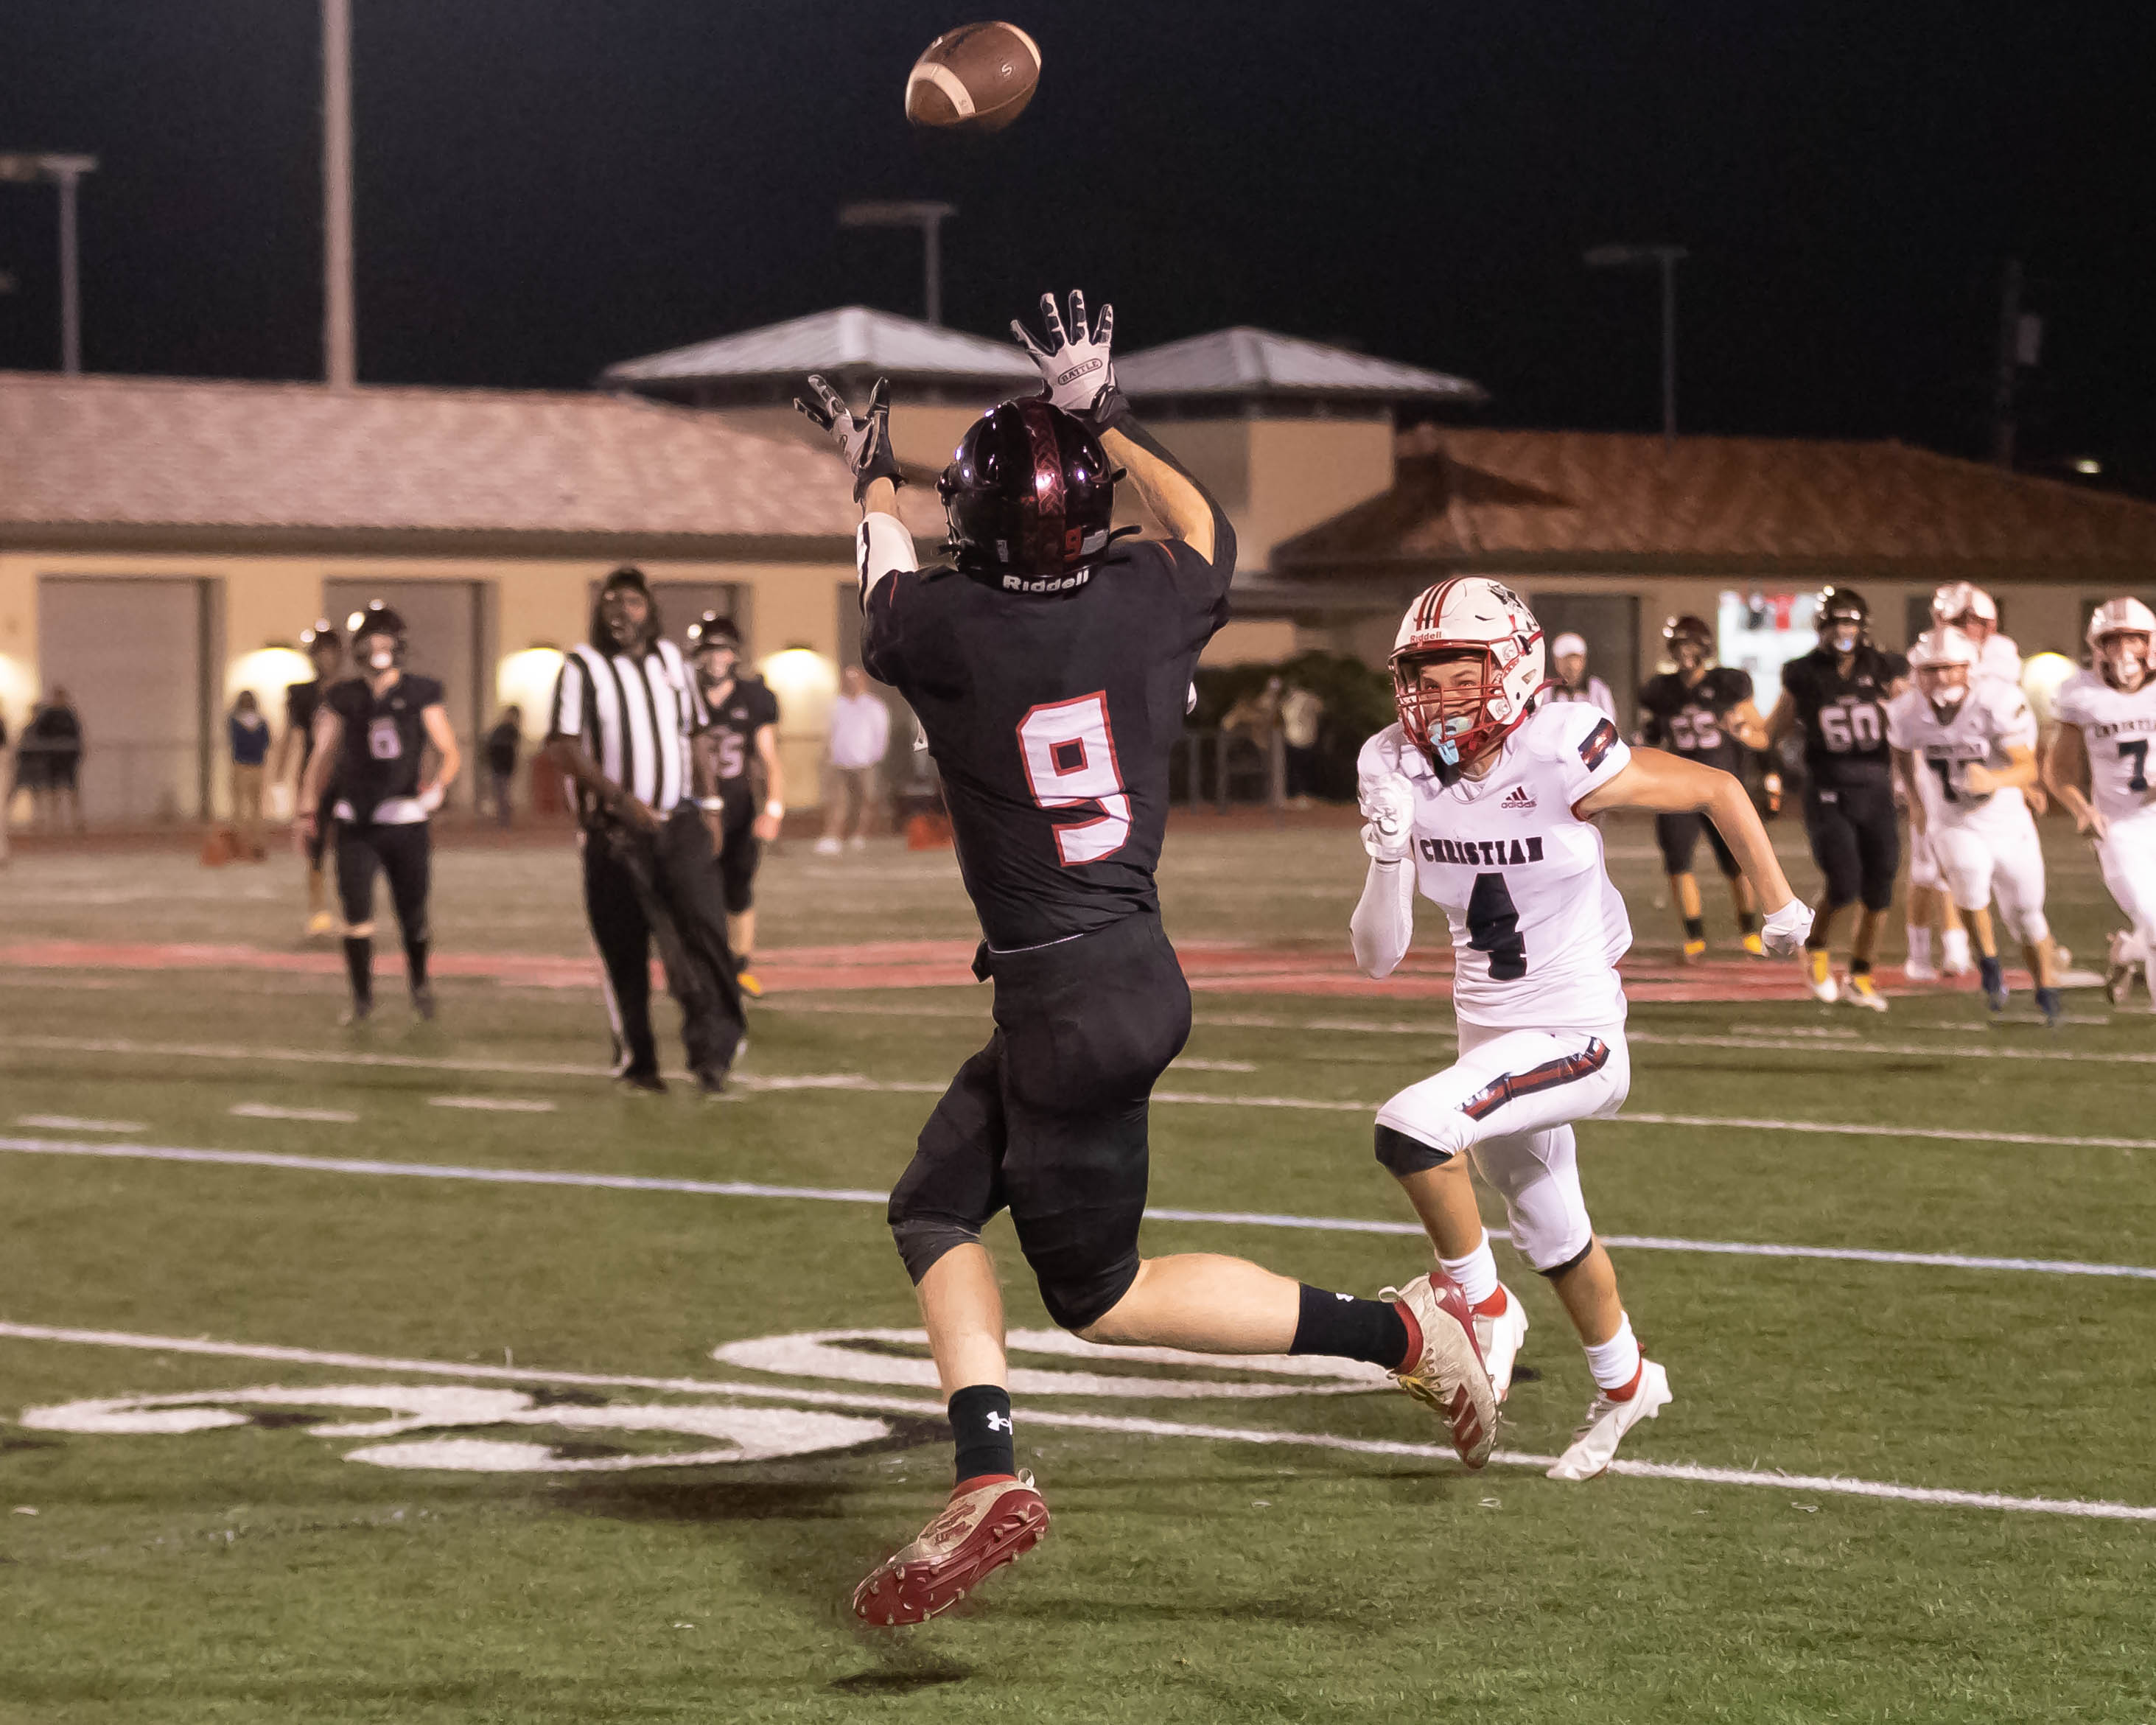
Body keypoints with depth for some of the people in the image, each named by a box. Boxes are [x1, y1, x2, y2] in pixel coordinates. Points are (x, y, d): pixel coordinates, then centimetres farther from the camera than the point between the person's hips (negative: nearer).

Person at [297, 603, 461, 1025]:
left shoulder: (421, 695, 2)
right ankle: (362, 997, 6)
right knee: (357, 914, -5)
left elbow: (450, 752, 3)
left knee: (413, 915, 5)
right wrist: (308, 811, 7)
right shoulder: (343, 698, 6)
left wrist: (438, 783, -18)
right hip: (356, 822, 1)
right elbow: (323, 756, 11)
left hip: (407, 819, -1)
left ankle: (420, 982, 31)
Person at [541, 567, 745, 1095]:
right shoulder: (583, 666, -5)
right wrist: (621, 799, -19)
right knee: (624, 951, 2)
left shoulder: (671, 659, 11)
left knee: (703, 928, -14)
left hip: (678, 824, 3)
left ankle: (711, 1050, -14)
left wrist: (703, 801, 16)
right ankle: (635, 1061, 16)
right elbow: (562, 749, -12)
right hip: (615, 833, -3)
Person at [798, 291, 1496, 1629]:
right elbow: (1205, 529, 22)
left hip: (1068, 1001, -7)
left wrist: (873, 480, 30)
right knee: (938, 1206, 15)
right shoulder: (1144, 605, -4)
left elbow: (892, 585, 11)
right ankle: (990, 1475, 2)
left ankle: (1402, 1332, 2)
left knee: (1102, 1295, 6)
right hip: (1137, 968, 7)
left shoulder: (949, 631, -16)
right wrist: (1105, 413, 29)